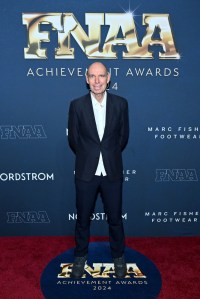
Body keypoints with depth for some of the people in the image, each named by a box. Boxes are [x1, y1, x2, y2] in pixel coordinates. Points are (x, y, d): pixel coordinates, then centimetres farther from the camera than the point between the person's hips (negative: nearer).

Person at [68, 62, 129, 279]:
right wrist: (87, 157, 10)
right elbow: (73, 138, 3)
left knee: (115, 218, 14)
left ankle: (118, 256, 40)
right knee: (83, 218, 15)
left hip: (113, 172, 1)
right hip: (86, 172, 0)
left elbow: (124, 135, 6)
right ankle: (80, 256, 39)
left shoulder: (120, 103, -3)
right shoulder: (77, 105, -5)